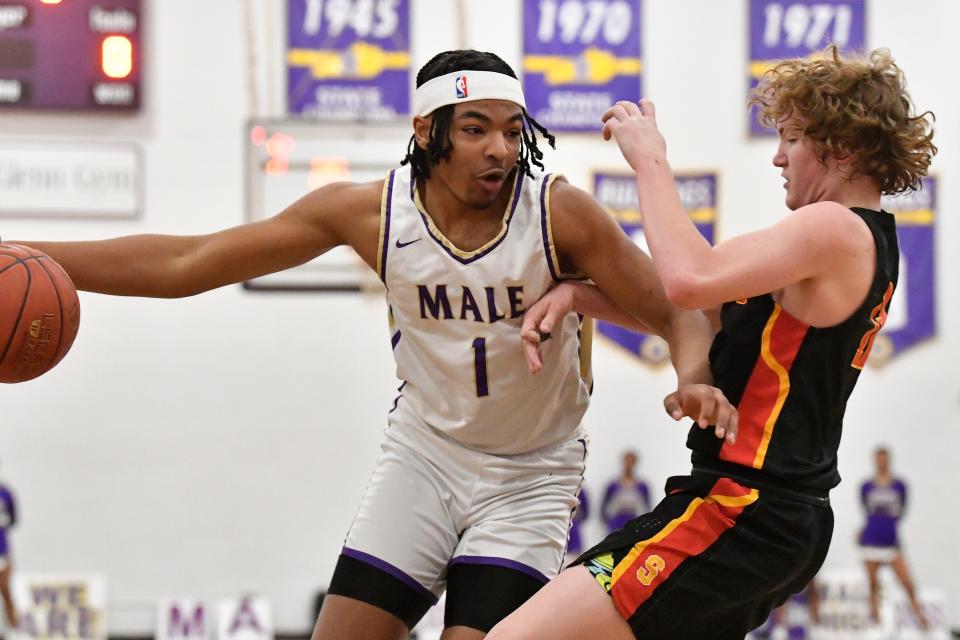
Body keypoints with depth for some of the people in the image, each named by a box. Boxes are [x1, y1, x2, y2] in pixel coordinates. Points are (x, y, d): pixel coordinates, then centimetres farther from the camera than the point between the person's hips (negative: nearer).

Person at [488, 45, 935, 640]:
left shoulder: (838, 230, -13)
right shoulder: (867, 243, 19)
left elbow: (691, 280, -28)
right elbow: (688, 310, 20)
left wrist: (650, 161, -13)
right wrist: (576, 293, 5)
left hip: (742, 516, -11)